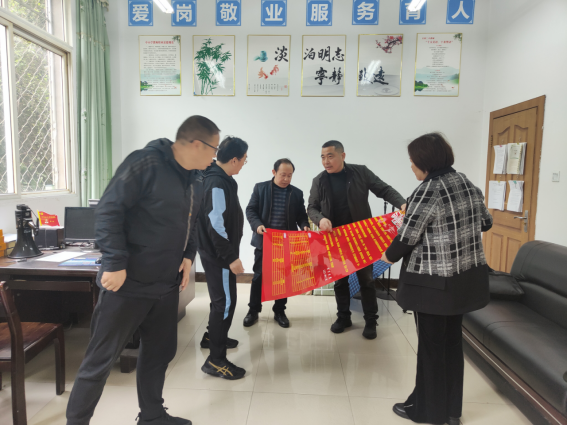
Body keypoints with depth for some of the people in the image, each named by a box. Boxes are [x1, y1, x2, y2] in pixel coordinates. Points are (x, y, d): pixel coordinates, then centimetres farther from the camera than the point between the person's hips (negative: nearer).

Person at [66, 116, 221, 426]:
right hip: (128, 283, -8)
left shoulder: (195, 180, 9)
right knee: (101, 359, 6)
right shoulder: (145, 164, -17)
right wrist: (115, 264, -21)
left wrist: (188, 256, 3)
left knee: (160, 352, 18)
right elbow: (108, 211, -19)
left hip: (167, 285, 8)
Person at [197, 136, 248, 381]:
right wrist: (231, 257, -22)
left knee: (221, 300, 23)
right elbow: (216, 225, -26)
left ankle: (215, 337, 41)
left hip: (219, 253, 10)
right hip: (219, 255, -10)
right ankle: (216, 361, 7)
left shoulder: (220, 179, 11)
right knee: (226, 303, -3)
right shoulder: (217, 183, -22)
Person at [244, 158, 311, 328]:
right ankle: (253, 310, 21)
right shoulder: (260, 188, 0)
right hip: (264, 240, -1)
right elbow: (251, 210, -2)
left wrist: (304, 226, -13)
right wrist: (257, 225, -19)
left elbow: (301, 215, 8)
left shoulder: (297, 193, 6)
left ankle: (279, 312, 24)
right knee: (259, 276, 6)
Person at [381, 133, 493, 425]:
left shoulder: (426, 192, -20)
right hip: (466, 279, 8)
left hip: (434, 283, -8)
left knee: (431, 345, 9)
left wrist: (389, 256, 2)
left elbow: (406, 239, -17)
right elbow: (486, 223, 18)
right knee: (453, 341, 19)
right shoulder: (468, 184, 5)